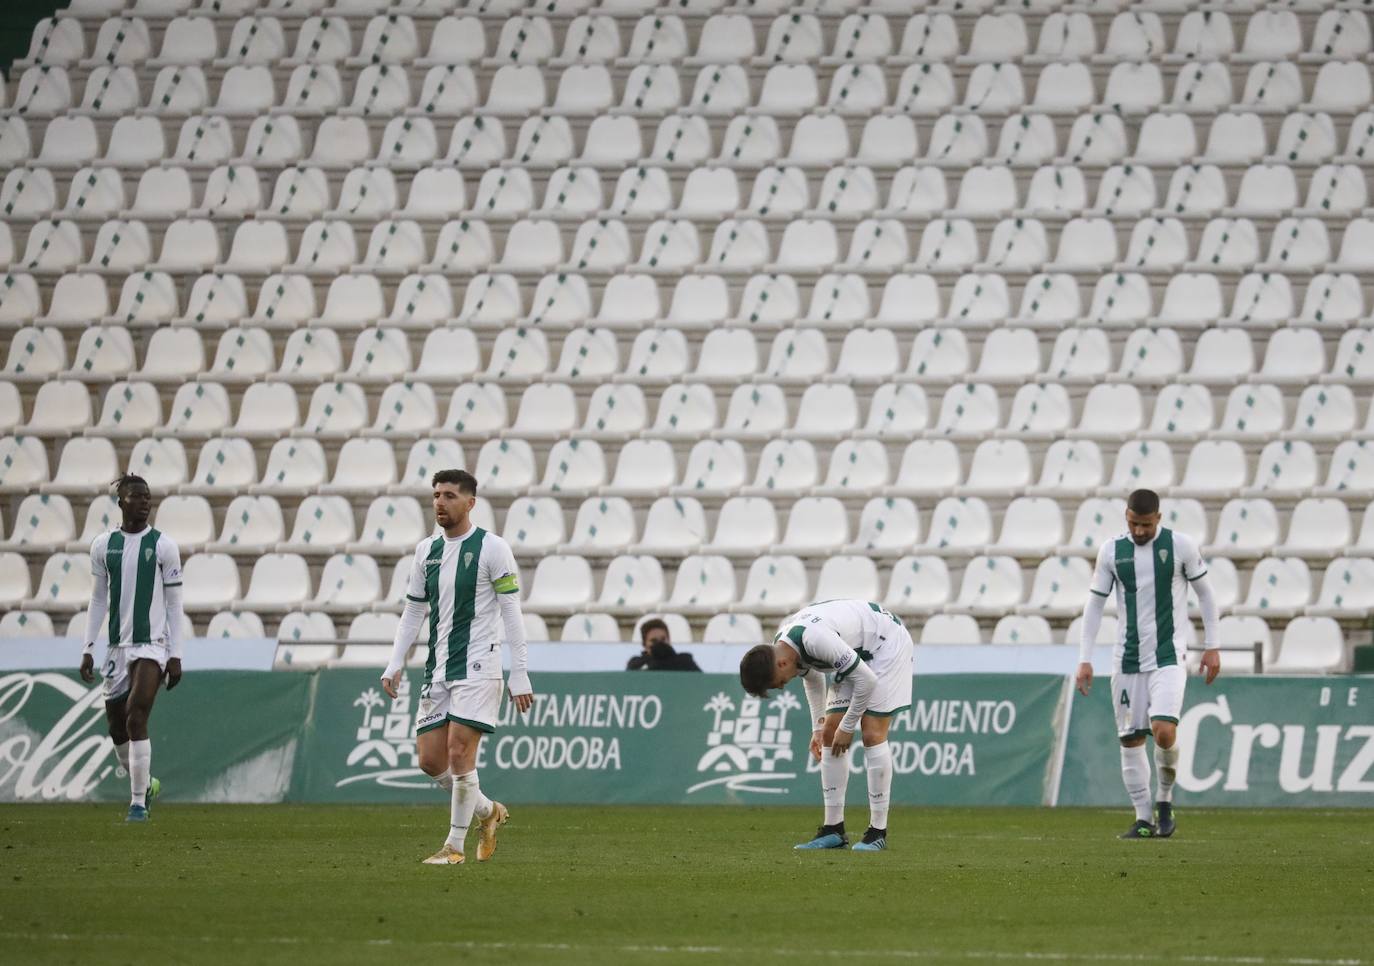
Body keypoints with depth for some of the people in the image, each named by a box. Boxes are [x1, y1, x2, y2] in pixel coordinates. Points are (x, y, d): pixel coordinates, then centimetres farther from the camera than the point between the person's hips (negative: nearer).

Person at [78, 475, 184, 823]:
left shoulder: (163, 546, -2)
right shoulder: (103, 545, 7)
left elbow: (174, 604, 0)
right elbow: (98, 601, 14)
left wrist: (176, 656, -5)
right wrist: (88, 648, 7)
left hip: (152, 644, -4)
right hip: (118, 647, 4)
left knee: (135, 720, -18)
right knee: (117, 728, 9)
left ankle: (139, 802, -12)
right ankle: (146, 785, 35)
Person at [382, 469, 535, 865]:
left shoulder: (492, 549, -6)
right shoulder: (427, 550, 12)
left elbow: (511, 611, -7)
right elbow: (413, 610, 18)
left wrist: (519, 674, -11)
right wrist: (395, 664, 8)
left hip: (477, 668, -7)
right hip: (438, 670, 7)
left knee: (459, 754, -13)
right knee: (430, 759, 3)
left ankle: (455, 845, -2)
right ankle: (488, 812, 25)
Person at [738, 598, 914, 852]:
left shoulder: (816, 638, -38)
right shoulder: (781, 647, -10)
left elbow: (866, 680, -29)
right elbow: (812, 680, 13)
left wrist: (847, 727, -17)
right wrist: (818, 729, 8)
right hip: (857, 653, 9)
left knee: (872, 734, -15)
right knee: (830, 733, 1)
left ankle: (878, 832, -11)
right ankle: (833, 829, 4)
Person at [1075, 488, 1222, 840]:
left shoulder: (1181, 546, -3)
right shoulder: (1111, 551, 3)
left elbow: (1204, 593, 7)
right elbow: (1095, 604, 8)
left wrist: (1211, 646, 4)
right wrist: (1084, 659, 3)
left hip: (1169, 656, -3)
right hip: (1127, 659, 3)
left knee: (1164, 731, -20)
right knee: (1130, 739, 1)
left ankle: (1164, 798, 6)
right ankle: (1144, 819, 10)